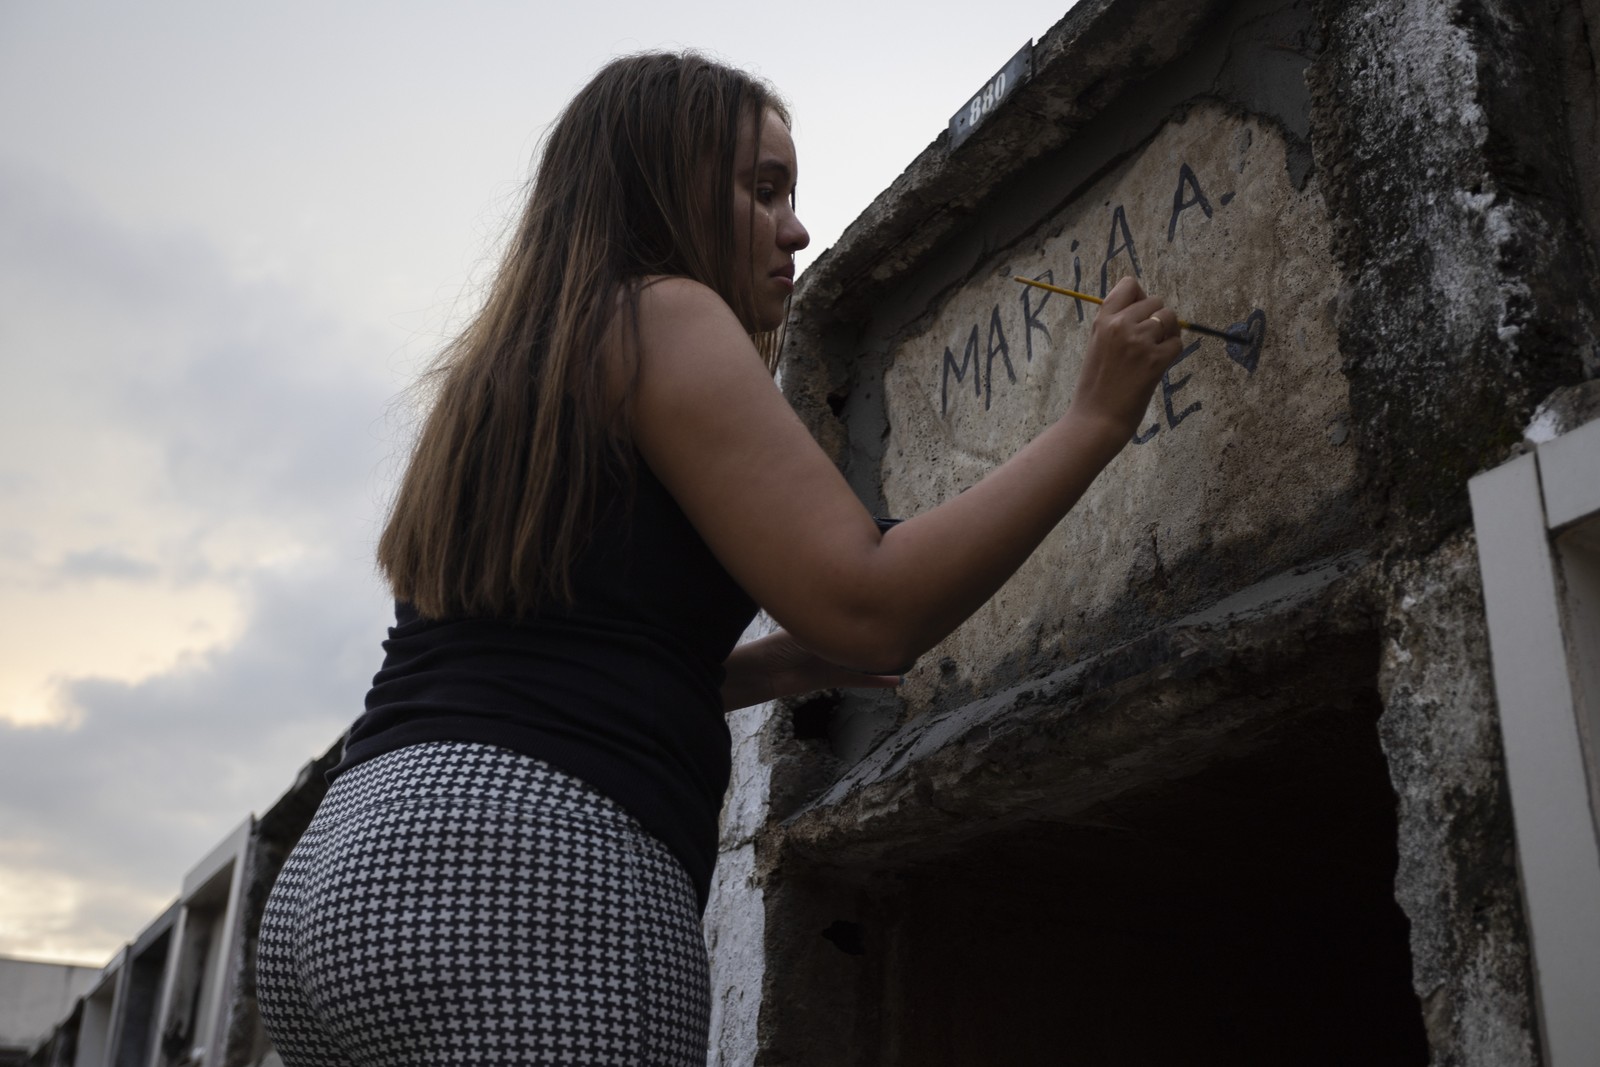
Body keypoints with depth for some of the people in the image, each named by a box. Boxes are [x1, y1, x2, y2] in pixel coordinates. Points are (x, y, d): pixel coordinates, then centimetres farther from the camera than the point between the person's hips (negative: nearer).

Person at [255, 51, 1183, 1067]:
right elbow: (869, 607, -12)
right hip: (530, 868, -9)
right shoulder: (659, 315, -1)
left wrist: (763, 666, 21)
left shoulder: (510, 369, 24)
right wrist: (1095, 419, -2)